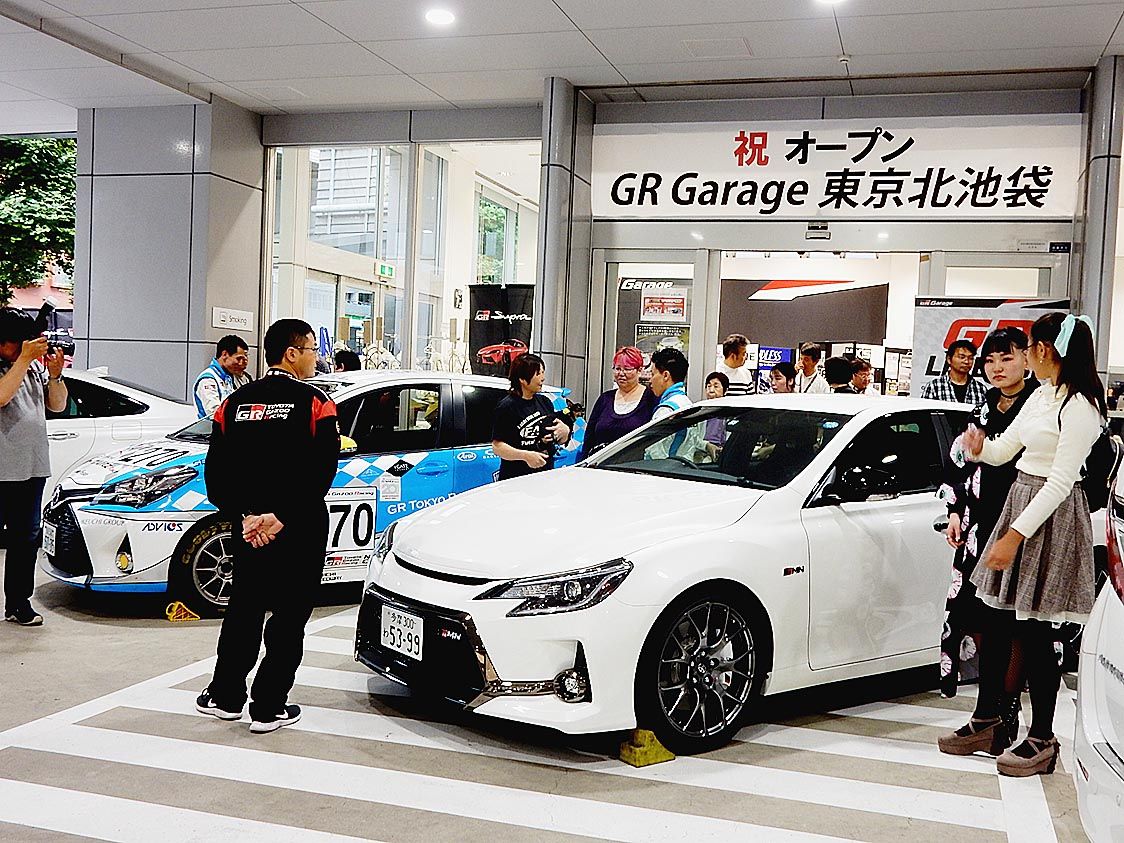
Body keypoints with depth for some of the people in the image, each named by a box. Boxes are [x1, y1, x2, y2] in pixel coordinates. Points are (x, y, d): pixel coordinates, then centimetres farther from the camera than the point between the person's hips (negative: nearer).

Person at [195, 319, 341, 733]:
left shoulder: (234, 404, 6)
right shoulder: (314, 402, -10)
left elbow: (215, 473, 1)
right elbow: (321, 471, -18)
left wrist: (245, 517, -3)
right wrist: (282, 518, -15)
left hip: (249, 529, 5)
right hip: (300, 530, -5)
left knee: (244, 610, 19)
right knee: (289, 615, 5)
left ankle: (225, 696, 27)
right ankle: (268, 708, 9)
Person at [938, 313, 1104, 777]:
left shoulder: (1079, 406, -16)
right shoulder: (1041, 395, 11)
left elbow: (1061, 481, -20)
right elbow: (1005, 450, 15)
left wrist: (1016, 535, -22)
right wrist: (981, 448, -8)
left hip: (1052, 515, -8)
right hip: (1019, 501, 9)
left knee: (1035, 631, -1)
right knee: (997, 619, 12)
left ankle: (1042, 739, 13)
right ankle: (986, 721, 24)